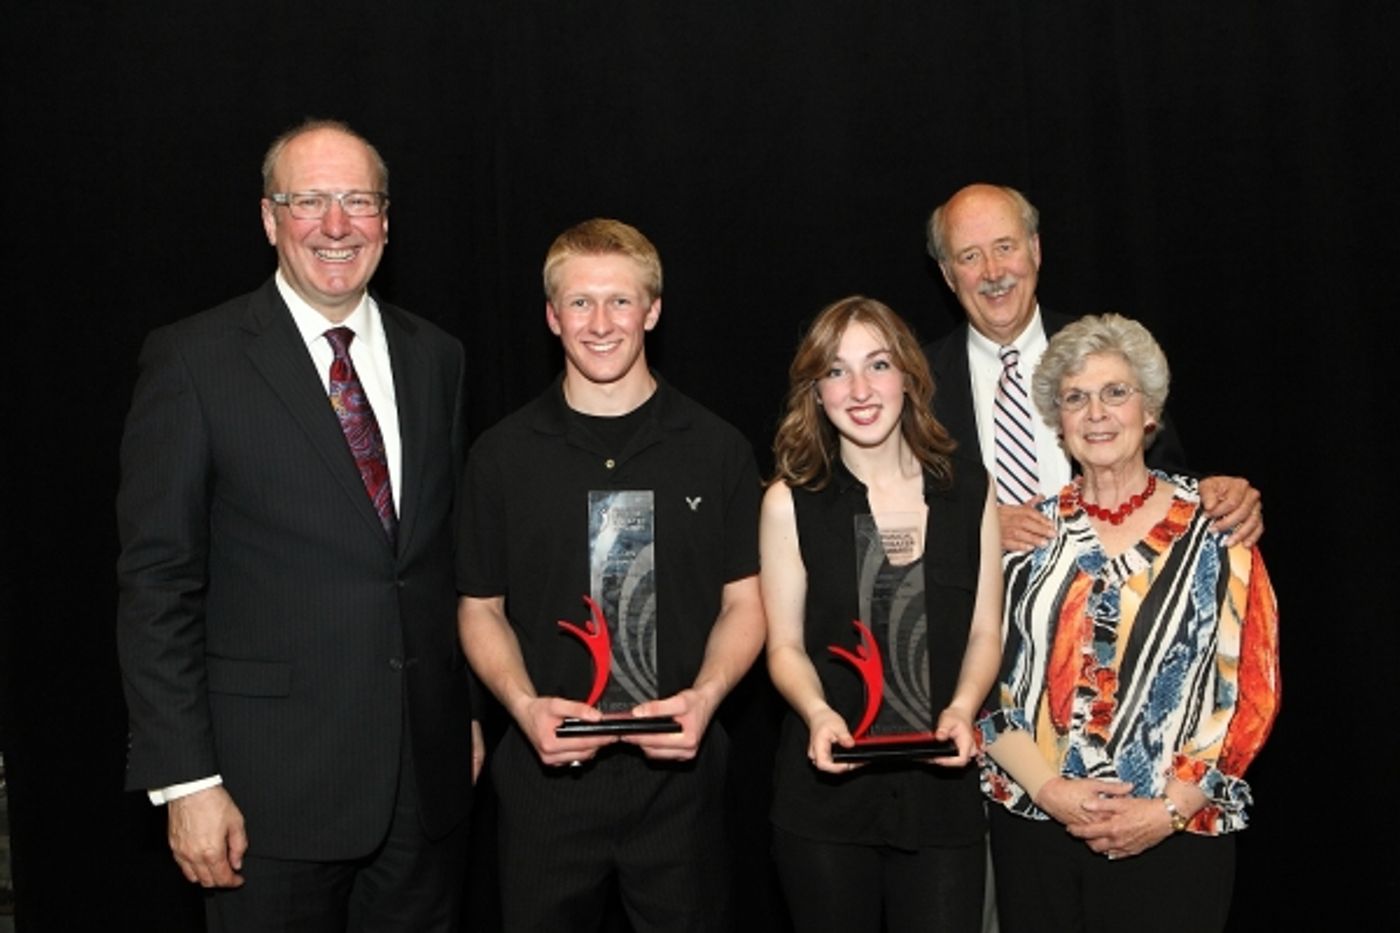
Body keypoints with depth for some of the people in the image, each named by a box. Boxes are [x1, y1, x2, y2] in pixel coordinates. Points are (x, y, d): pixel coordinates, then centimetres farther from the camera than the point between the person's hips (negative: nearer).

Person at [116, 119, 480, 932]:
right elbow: (157, 582, -8)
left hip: (429, 774, 4)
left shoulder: (436, 357, 7)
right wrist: (186, 779, -11)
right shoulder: (194, 361, -7)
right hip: (275, 780, -4)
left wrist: (471, 713, 12)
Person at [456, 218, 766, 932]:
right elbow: (481, 608, 5)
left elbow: (743, 605, 3)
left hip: (680, 773, 0)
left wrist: (703, 697, -14)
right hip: (546, 772, 0)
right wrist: (525, 704, -12)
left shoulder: (717, 450, 1)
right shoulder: (501, 456, 1)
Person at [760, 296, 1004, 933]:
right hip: (827, 790, -1)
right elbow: (786, 645, 0)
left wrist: (961, 710, -12)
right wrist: (818, 713, -18)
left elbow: (985, 633, 6)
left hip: (942, 786, 1)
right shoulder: (790, 502, -2)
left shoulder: (970, 491, 3)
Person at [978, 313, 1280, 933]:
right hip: (1032, 826, 2)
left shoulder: (1212, 532, 0)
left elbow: (1253, 688, -3)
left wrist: (1171, 808, -11)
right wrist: (1049, 789, -9)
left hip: (1173, 836, -2)